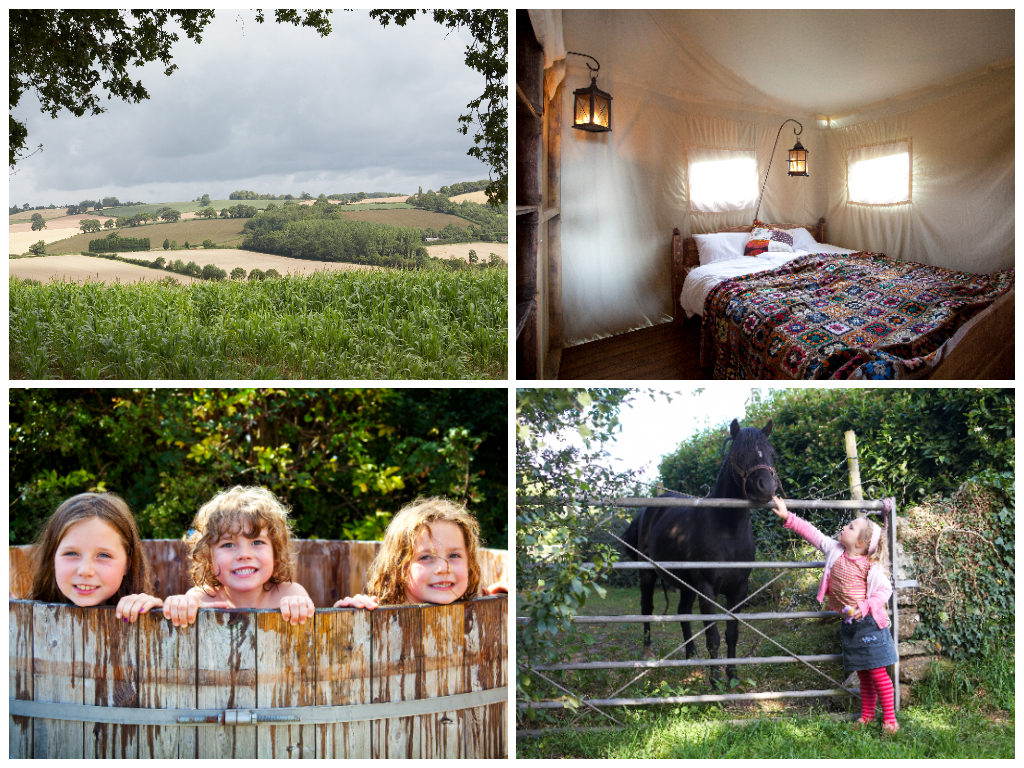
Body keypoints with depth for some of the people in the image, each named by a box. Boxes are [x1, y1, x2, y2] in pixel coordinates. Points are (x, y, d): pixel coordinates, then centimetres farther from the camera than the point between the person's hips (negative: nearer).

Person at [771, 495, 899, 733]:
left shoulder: (870, 566, -13)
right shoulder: (835, 552, 3)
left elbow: (885, 589, -10)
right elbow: (813, 535, 7)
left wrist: (865, 607, -23)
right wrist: (788, 517, 4)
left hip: (868, 623, -6)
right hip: (849, 624, 6)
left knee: (877, 672, -3)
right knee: (863, 673, 15)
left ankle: (889, 718, 5)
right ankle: (867, 714, 26)